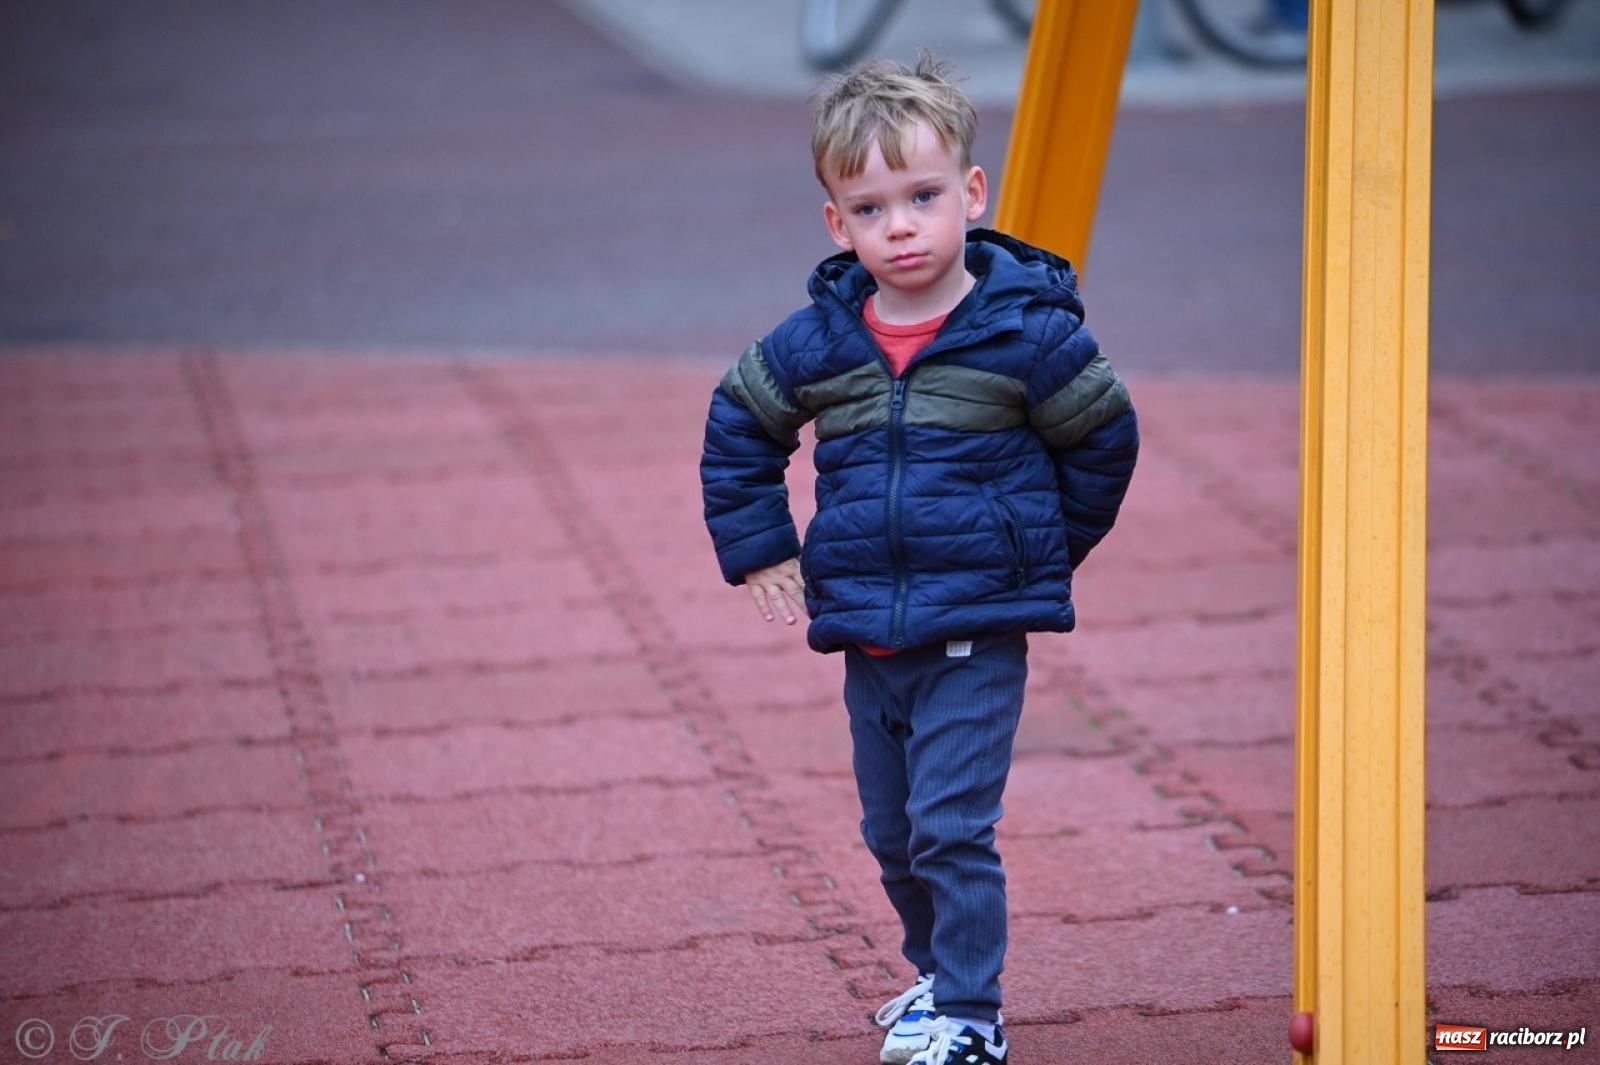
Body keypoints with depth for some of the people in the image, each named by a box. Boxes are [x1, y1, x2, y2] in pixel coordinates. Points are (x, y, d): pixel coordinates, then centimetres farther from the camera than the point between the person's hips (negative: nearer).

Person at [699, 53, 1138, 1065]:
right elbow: (736, 428, 16)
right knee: (891, 833, 16)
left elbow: (1105, 436, 4)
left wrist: (1046, 545, 9)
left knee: (950, 825, -12)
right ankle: (938, 973, 36)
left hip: (979, 635, -5)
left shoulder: (1027, 330, -10)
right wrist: (759, 548, 11)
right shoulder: (814, 344, -1)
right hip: (865, 637, 5)